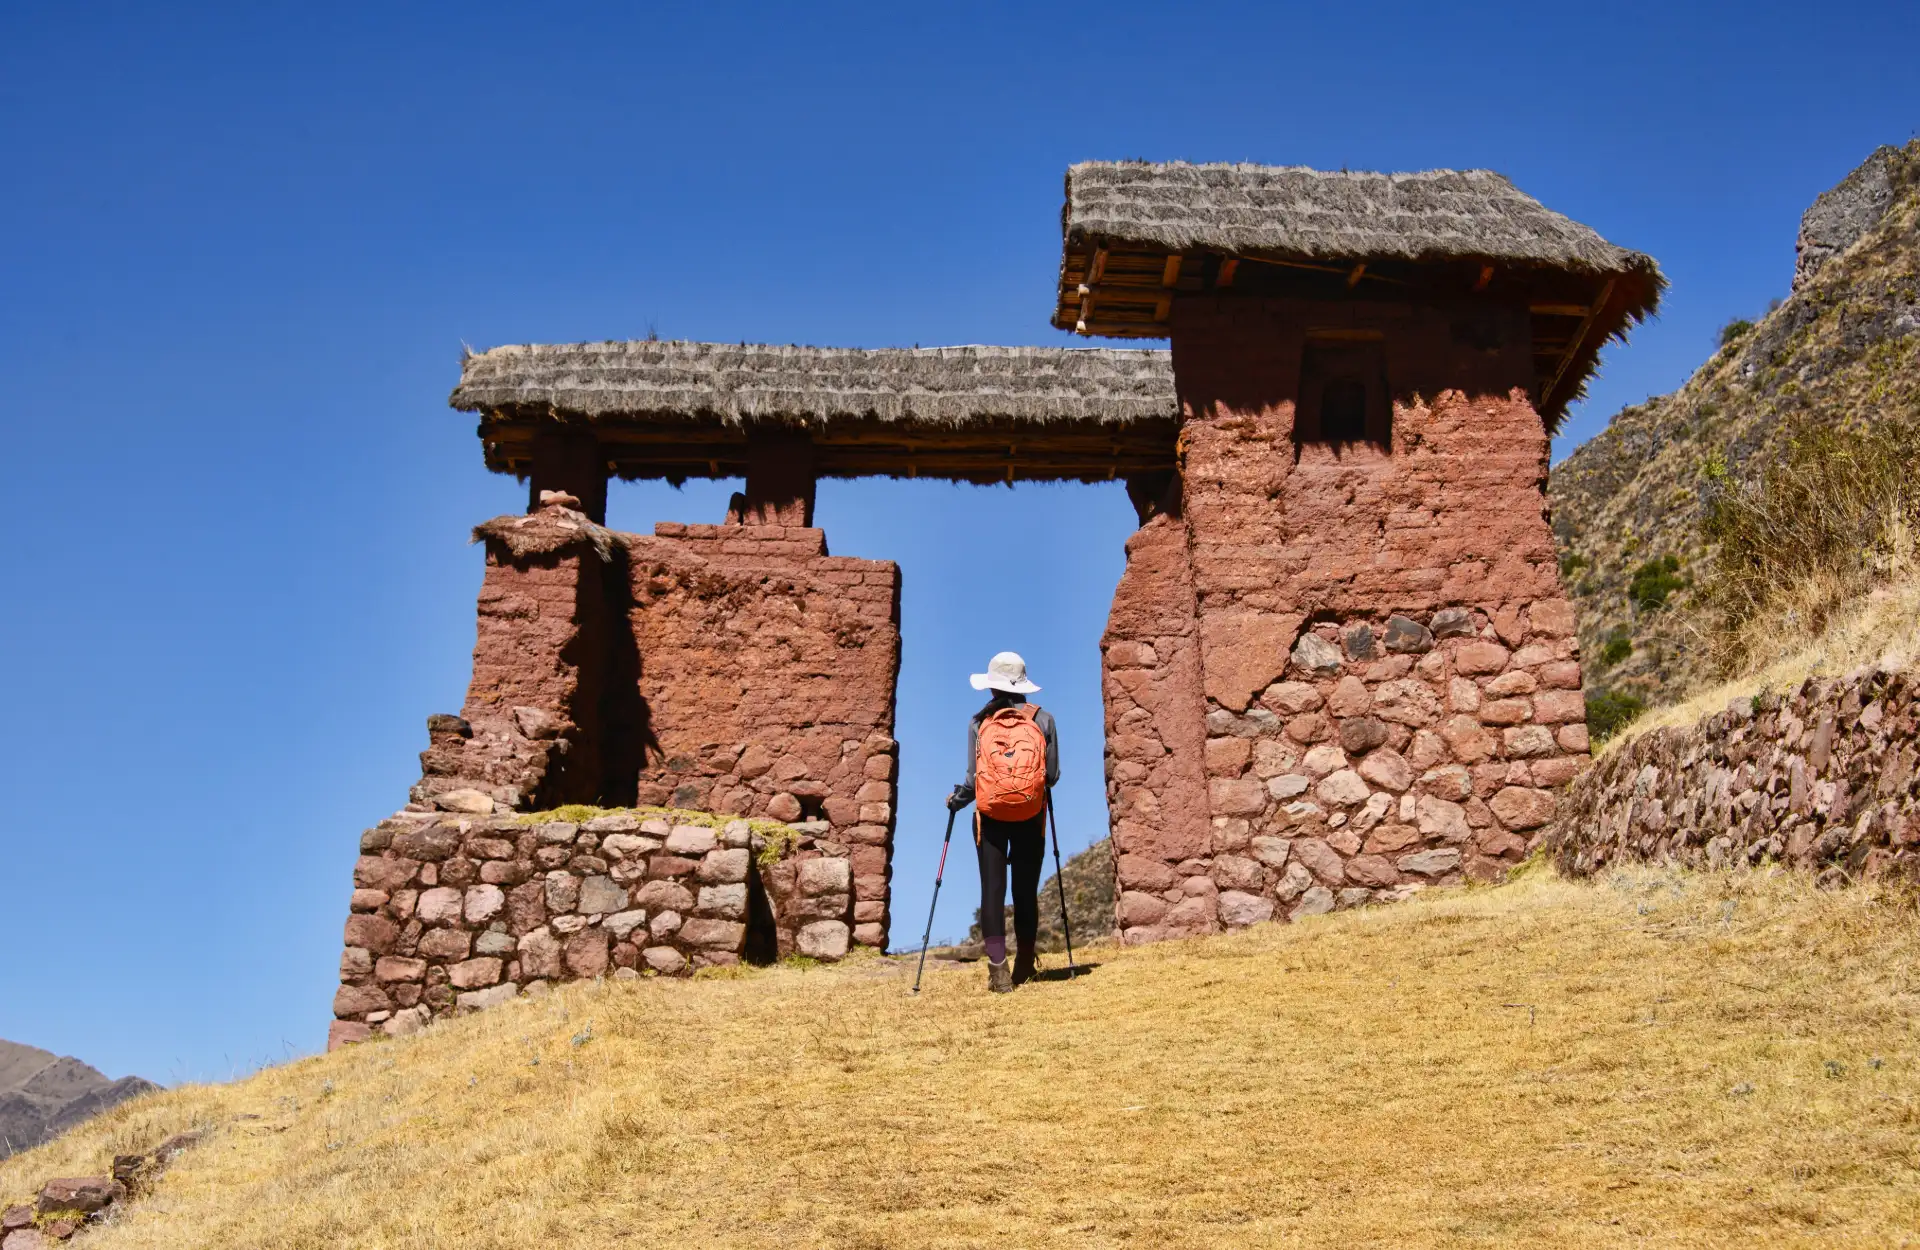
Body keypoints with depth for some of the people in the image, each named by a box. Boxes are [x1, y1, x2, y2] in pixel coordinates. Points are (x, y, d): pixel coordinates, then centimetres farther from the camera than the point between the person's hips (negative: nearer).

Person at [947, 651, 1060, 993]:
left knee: (992, 890, 2)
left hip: (990, 816, -1)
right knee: (1026, 891, 11)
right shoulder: (1042, 719, 1)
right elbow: (1053, 774, -1)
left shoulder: (979, 722, 0)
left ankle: (998, 967, -7)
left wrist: (955, 800, 15)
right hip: (1031, 816, 1)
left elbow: (973, 778, -4)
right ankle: (1024, 966, 21)